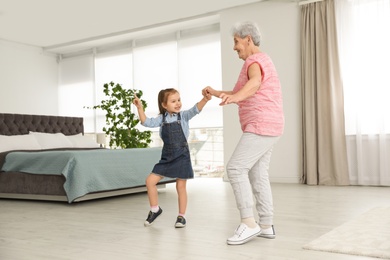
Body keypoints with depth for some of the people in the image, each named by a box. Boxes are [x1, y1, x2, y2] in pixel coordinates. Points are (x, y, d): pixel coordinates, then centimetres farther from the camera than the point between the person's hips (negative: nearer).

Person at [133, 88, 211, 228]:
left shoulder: (183, 116, -4)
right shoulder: (162, 118, 4)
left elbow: (195, 109, -19)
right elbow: (147, 122, -2)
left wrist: (205, 99, -37)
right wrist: (140, 108, -13)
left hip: (182, 156, -3)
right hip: (167, 157, 4)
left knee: (181, 186, 2)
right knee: (150, 181, 0)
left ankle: (181, 216, 17)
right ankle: (155, 209, 19)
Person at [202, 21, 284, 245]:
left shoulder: (255, 61, -12)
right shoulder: (261, 63, 23)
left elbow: (254, 85, -38)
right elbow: (242, 94, 32)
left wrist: (234, 98, -57)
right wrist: (216, 93, 27)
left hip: (261, 127, -11)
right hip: (266, 128, 11)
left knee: (236, 168, -15)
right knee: (257, 174, 9)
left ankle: (249, 223, -15)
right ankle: (266, 226, 10)